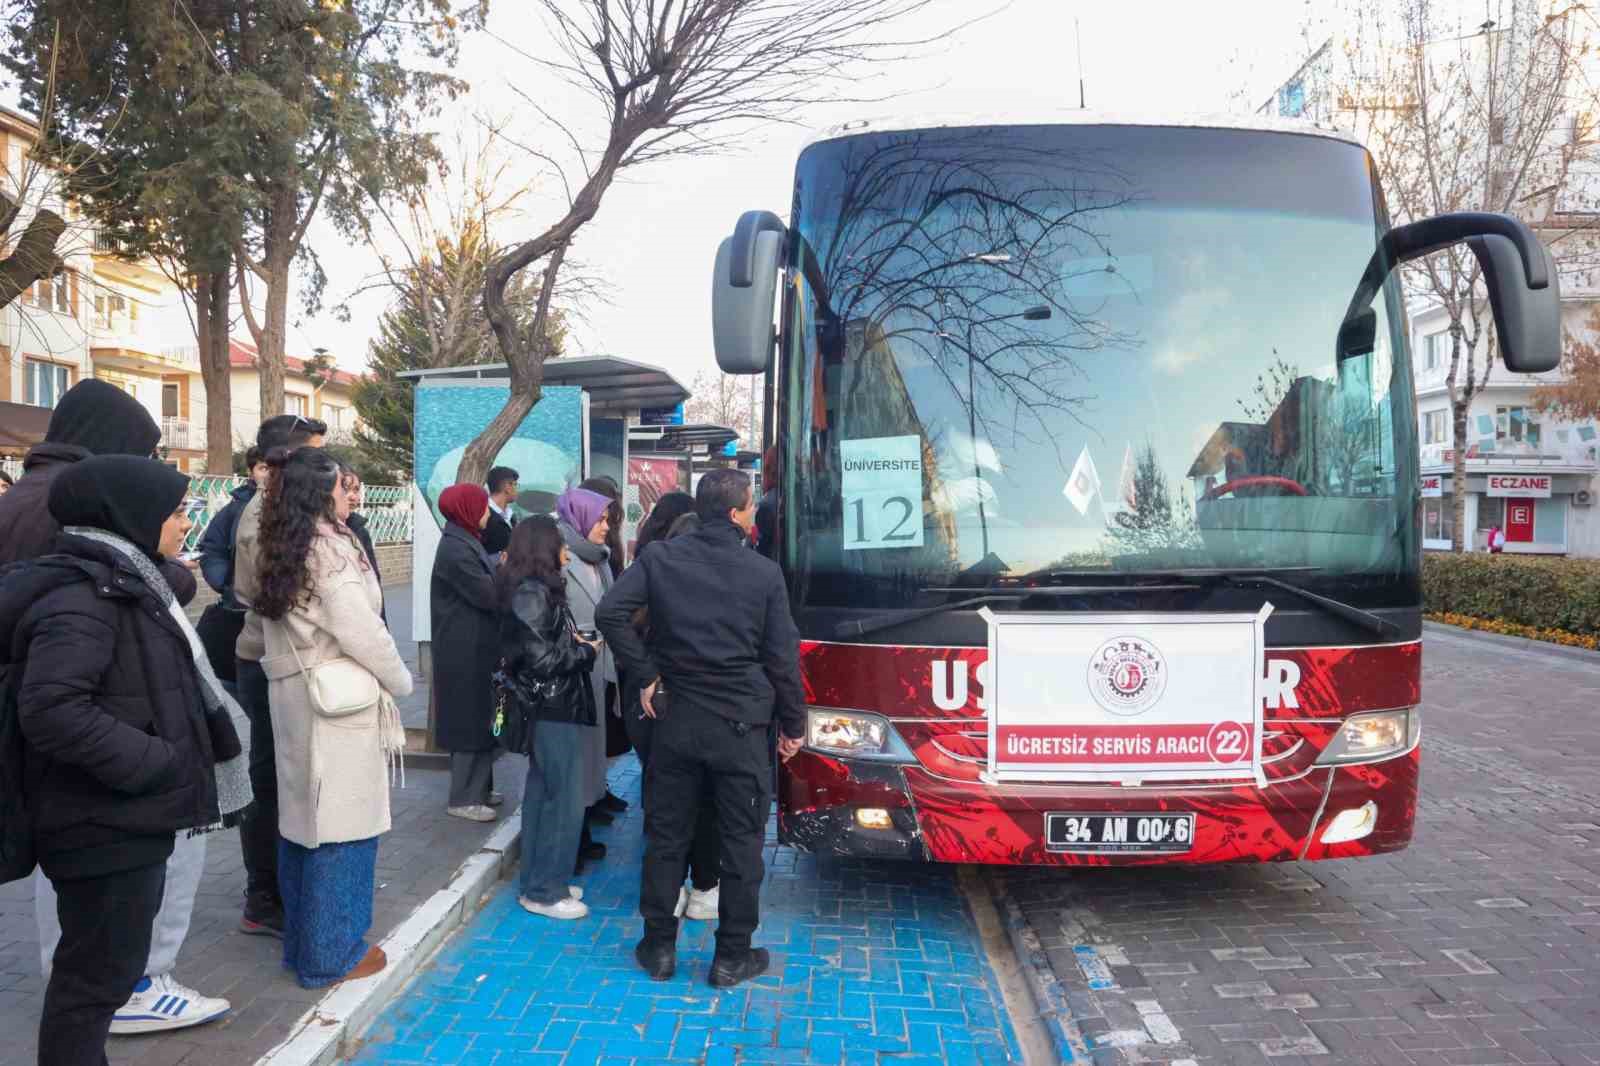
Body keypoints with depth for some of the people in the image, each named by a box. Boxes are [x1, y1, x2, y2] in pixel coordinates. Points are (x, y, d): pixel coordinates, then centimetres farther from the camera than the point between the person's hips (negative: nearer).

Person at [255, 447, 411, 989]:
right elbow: (360, 632, -19)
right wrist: (399, 681, -6)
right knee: (341, 825, 0)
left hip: (292, 696, 9)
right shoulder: (330, 547, -16)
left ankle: (301, 942, 27)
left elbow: (281, 623, 13)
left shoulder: (281, 550, 10)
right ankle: (332, 954, 8)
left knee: (302, 819, 15)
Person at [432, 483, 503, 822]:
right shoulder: (456, 550, -19)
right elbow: (490, 596, -19)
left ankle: (477, 789, 26)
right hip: (466, 653, -9)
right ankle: (463, 799, 8)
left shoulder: (466, 542, 13)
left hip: (476, 648, 10)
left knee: (482, 720, 15)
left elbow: (487, 585, 11)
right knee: (472, 722, -2)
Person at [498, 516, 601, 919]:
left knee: (542, 793, 15)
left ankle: (537, 881, 25)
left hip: (553, 706, 10)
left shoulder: (537, 589, 12)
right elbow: (542, 657, -20)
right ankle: (544, 891, 6)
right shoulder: (533, 593, -17)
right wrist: (585, 650, -7)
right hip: (554, 708, -10)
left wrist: (577, 643, 1)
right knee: (564, 800, -3)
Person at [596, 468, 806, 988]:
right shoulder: (765, 573, -7)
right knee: (741, 841, 10)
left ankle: (659, 947, 24)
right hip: (740, 726, -2)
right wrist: (793, 724, 8)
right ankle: (732, 956, 18)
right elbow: (782, 656, -4)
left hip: (675, 718, 3)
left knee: (665, 836, 14)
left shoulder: (660, 557, -2)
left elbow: (610, 613, -12)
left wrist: (646, 676, -3)